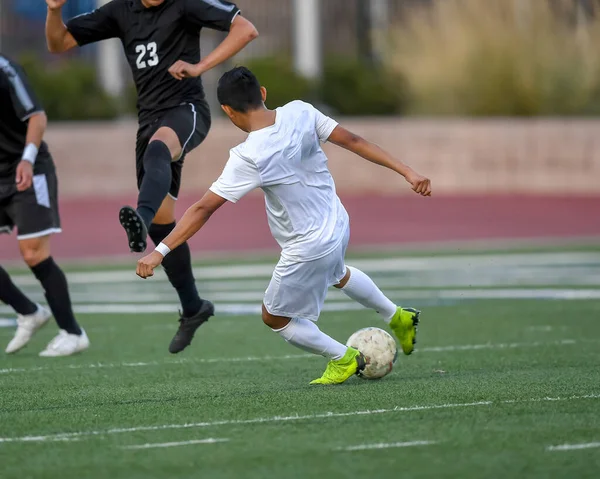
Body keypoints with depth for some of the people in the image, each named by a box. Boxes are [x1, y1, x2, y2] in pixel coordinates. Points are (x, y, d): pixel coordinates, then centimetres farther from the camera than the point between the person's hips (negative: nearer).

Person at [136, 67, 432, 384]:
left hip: (307, 249, -7)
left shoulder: (248, 158, -28)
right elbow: (352, 141, -7)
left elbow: (203, 209, -27)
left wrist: (160, 251, -24)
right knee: (337, 274, 40)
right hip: (338, 226, 7)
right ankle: (398, 318, 51)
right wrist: (407, 171, 0)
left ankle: (343, 359, 27)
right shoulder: (300, 113, -13)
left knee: (274, 318, 18)